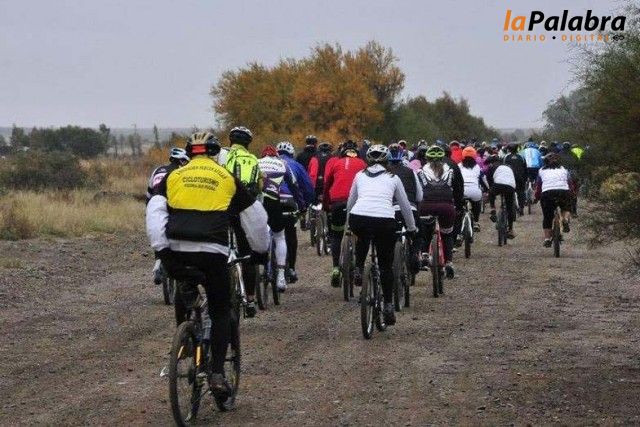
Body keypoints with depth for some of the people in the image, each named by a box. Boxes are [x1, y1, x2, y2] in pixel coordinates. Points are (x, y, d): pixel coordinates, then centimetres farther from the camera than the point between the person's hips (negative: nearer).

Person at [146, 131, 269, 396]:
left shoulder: (173, 177, 17)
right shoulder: (227, 179, 16)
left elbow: (154, 214, 4)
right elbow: (255, 220, 21)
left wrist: (161, 250, 1)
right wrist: (261, 250, 36)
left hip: (177, 253, 1)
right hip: (213, 253, -1)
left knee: (183, 296, 31)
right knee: (221, 313, 13)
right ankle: (217, 373, 2)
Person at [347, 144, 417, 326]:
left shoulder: (360, 175, 23)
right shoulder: (393, 178, 21)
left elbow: (350, 203, 30)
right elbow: (405, 206, 27)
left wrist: (350, 223, 47)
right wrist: (411, 228, 41)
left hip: (358, 218, 1)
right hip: (385, 221, -1)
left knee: (363, 238, 39)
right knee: (386, 265, 13)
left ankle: (358, 270, 23)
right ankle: (388, 306, 6)